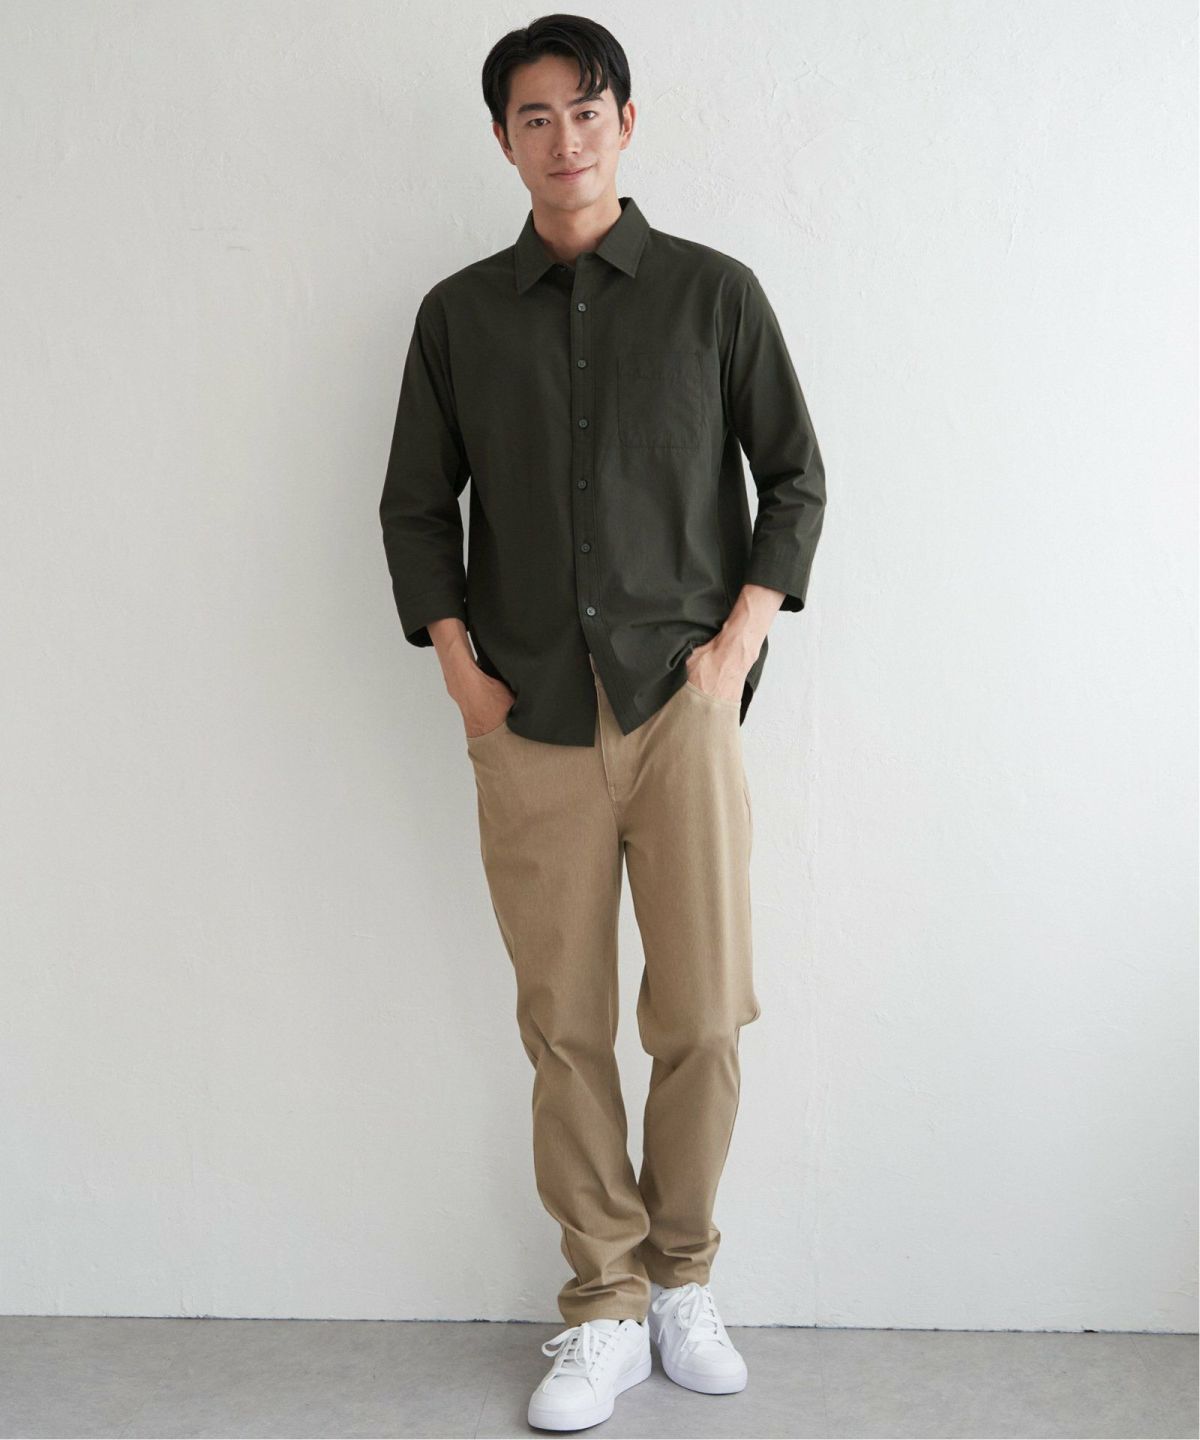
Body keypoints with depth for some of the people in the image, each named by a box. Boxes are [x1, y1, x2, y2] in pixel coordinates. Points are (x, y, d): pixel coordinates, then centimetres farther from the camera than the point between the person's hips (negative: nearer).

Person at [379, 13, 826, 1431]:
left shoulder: (714, 291, 7)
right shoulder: (459, 313, 10)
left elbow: (794, 478, 9)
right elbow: (414, 504, 13)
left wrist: (739, 641, -1)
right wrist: (458, 665, 2)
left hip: (681, 705, -1)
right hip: (529, 724, 1)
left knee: (702, 1018, -2)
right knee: (566, 1028, 3)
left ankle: (682, 1276, 21)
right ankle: (606, 1307, 17)